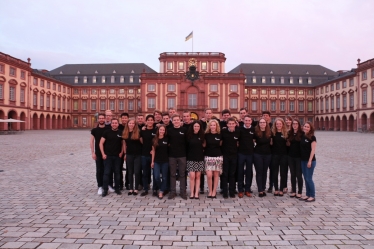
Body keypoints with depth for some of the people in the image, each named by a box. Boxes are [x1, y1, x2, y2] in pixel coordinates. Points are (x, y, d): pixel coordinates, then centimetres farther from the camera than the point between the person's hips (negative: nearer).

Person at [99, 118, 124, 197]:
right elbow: (101, 143, -3)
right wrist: (103, 154, -9)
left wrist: (121, 152, 1)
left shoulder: (120, 133, 2)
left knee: (117, 172, 9)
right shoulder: (107, 132, -3)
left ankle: (117, 188, 21)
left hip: (117, 156, 2)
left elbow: (123, 143, 12)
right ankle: (105, 190, 8)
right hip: (108, 156, -2)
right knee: (107, 173, 0)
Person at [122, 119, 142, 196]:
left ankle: (136, 189, 12)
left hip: (138, 155, -3)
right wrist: (125, 153, 9)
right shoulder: (125, 133, 4)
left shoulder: (138, 132, -7)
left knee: (137, 172, 1)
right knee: (130, 172, 10)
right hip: (129, 155, 3)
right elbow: (124, 144, 11)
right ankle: (131, 188, 20)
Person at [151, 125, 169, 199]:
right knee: (156, 177, -5)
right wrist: (152, 161, 4)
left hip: (165, 161, -1)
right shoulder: (154, 140, 3)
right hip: (157, 161, 1)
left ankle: (161, 191, 15)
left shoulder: (167, 139, -2)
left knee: (164, 177, 3)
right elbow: (153, 151, 7)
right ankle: (160, 188, 21)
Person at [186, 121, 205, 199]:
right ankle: (192, 193, 4)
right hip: (191, 158, -1)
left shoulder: (201, 136, 4)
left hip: (200, 158, 2)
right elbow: (186, 146, 3)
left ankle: (196, 193, 10)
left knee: (197, 176, 4)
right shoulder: (189, 135, 0)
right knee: (192, 176, -7)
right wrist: (187, 156, -1)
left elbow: (203, 145, 13)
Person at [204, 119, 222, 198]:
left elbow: (221, 145, 10)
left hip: (218, 157, 1)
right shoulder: (206, 135, 1)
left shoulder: (220, 135, 1)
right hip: (208, 157, 0)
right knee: (209, 175, -9)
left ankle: (214, 191, 16)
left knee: (216, 175, 4)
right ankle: (210, 191, 9)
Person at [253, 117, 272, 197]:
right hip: (258, 154, -3)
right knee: (259, 172, 0)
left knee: (264, 172, 9)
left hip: (268, 154, 3)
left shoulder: (269, 132, 2)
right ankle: (260, 190, 2)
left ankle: (263, 189, 18)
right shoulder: (255, 132, -8)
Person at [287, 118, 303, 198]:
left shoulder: (302, 133, -6)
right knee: (292, 174, 10)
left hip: (299, 157, -4)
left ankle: (299, 192, 14)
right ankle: (293, 191, 20)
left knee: (299, 175, 2)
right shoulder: (289, 133, 6)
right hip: (291, 156, 4)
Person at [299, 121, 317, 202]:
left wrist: (310, 161, -17)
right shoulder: (302, 136, 9)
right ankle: (308, 195, 20)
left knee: (309, 178, -2)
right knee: (305, 178, 11)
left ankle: (312, 196, 9)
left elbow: (313, 150, -12)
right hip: (303, 160, 7)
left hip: (310, 160, -6)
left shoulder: (312, 137, -9)